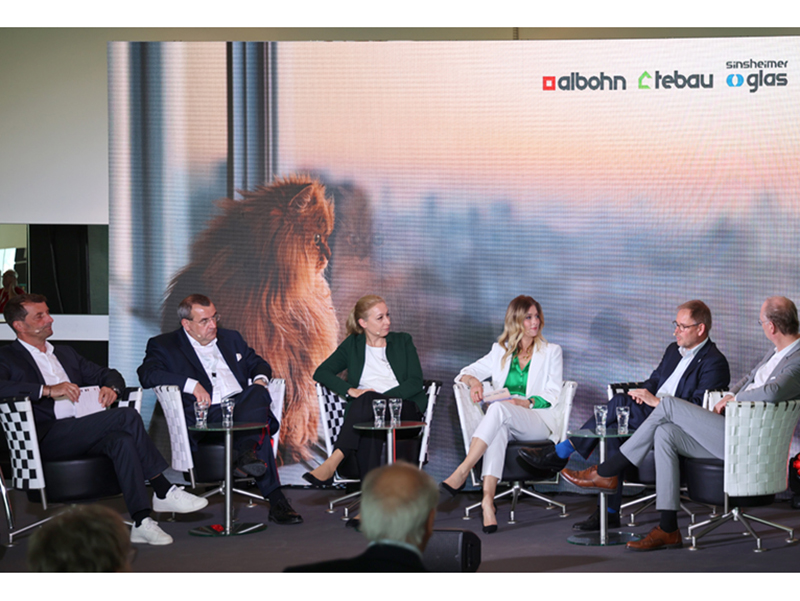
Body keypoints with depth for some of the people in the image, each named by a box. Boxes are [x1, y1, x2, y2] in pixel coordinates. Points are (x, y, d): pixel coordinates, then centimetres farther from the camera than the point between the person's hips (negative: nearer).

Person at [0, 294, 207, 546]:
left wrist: (111, 387, 4)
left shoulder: (65, 354, 28)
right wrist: (48, 390, -22)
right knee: (127, 416, -23)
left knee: (122, 440, -30)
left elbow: (109, 374, 29)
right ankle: (163, 491, -17)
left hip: (83, 435, 6)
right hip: (47, 438, -6)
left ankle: (141, 521, -36)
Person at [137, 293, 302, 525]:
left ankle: (246, 451, -51)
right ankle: (275, 499, -39)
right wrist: (191, 384, -18)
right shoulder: (164, 345, 10)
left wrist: (260, 378, 7)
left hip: (242, 406, 5)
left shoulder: (230, 338, 29)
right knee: (260, 431, -34)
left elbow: (257, 363, 34)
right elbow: (146, 374, -8)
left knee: (257, 393, -33)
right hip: (206, 415, -5)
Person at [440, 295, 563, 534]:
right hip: (505, 422, 2)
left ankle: (462, 472, -47)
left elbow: (552, 395, 5)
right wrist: (473, 380, -5)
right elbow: (466, 372, 20)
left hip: (540, 420, -2)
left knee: (499, 408, -36)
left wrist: (525, 403, -13)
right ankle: (488, 498, -56)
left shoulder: (551, 352, 14)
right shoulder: (501, 351, 22)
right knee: (498, 430, -39)